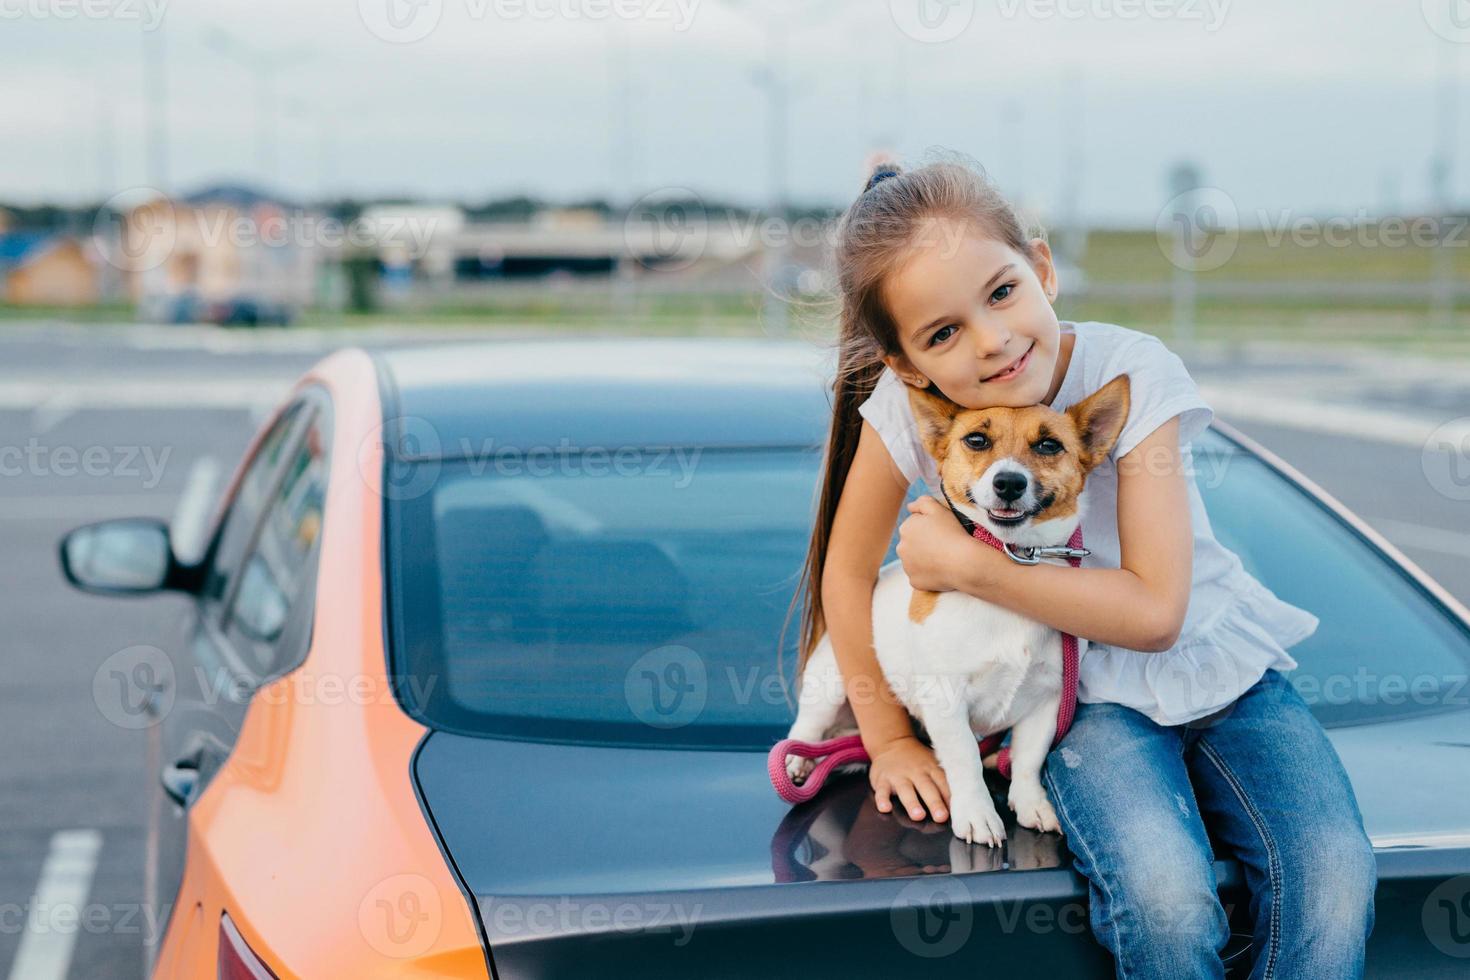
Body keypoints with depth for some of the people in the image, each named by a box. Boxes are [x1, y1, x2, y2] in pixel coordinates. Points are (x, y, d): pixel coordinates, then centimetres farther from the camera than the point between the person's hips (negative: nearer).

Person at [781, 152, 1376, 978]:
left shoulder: (1133, 373, -19)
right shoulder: (905, 407, -15)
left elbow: (1155, 611, -21)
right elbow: (849, 570, 1)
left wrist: (967, 564, -23)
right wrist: (891, 739, 2)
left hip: (1221, 667, 0)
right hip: (1091, 699, 0)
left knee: (1336, 887, -24)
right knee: (1169, 908, -29)